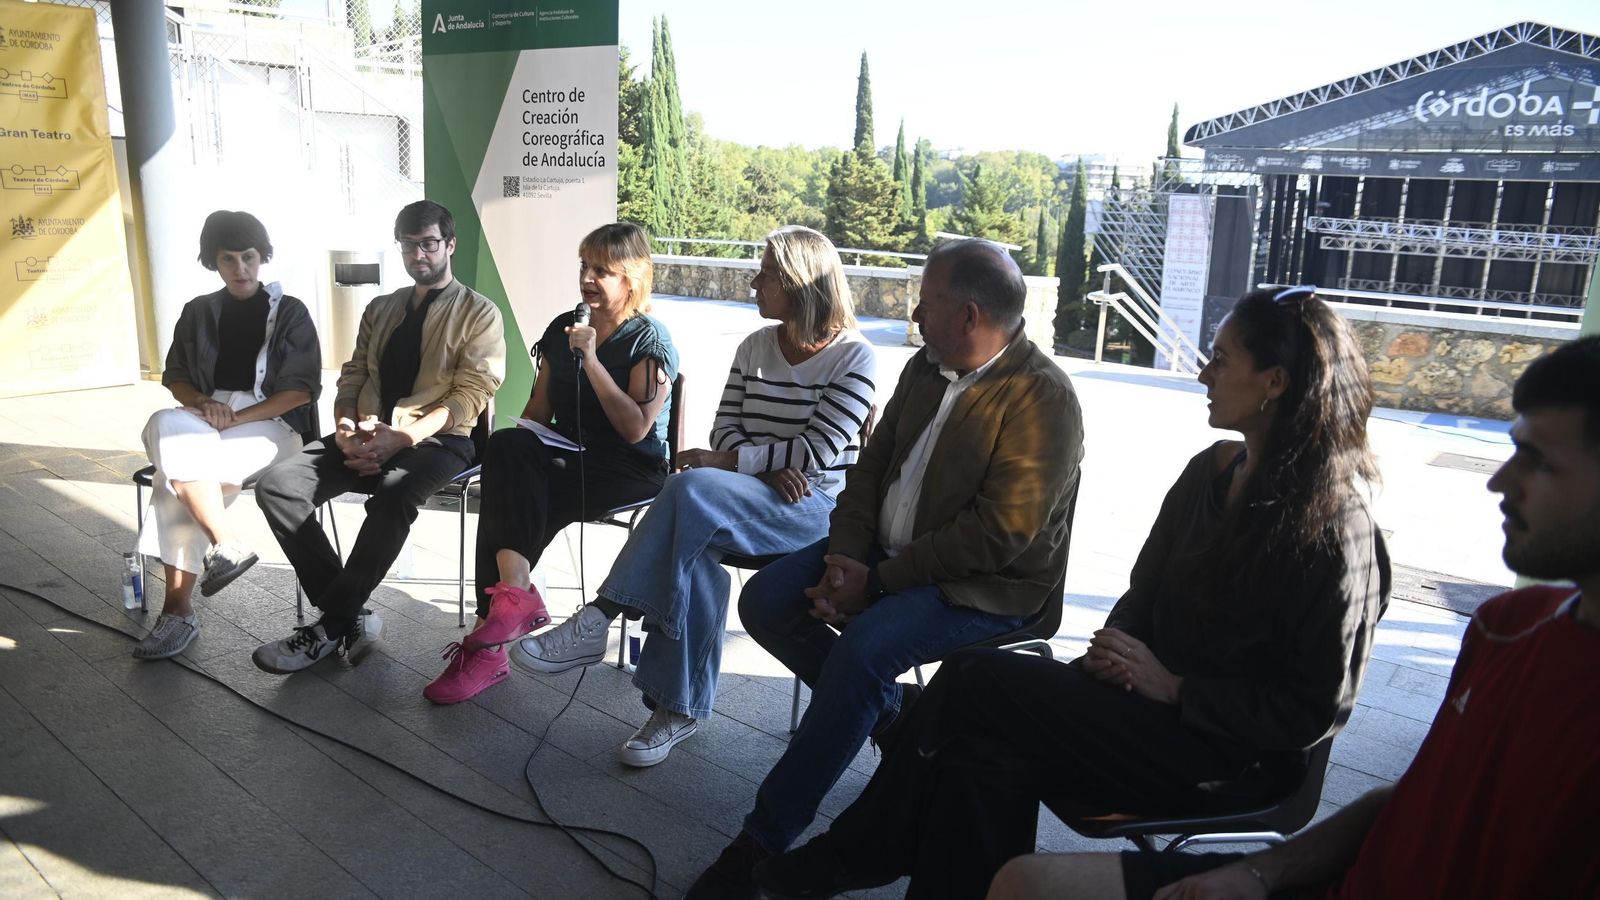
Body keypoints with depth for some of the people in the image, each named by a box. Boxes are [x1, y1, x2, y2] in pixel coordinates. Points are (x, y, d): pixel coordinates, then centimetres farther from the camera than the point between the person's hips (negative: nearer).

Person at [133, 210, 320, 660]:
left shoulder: (289, 312, 3)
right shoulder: (198, 312, 15)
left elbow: (301, 390, -4)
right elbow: (175, 378, 17)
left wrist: (236, 418, -15)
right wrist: (204, 403, -7)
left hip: (269, 425, -4)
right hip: (204, 421, 4)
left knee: (176, 468, -30)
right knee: (166, 426, -32)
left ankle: (179, 606, -21)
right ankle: (226, 545, -30)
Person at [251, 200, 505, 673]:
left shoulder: (479, 313, 3)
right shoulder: (380, 309, 22)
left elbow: (469, 397, -7)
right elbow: (352, 379, 17)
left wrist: (402, 437, -20)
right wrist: (346, 430, -6)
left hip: (437, 440, -5)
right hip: (365, 438, 6)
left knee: (393, 495, -38)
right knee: (277, 486, -19)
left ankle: (331, 626, -20)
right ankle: (352, 618, -15)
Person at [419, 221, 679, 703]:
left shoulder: (650, 339, -4)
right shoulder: (562, 329, 15)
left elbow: (635, 428, -15)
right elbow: (537, 410, 17)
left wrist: (591, 360, -18)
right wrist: (519, 449, -4)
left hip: (630, 469, -5)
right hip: (567, 456, 5)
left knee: (508, 499, -29)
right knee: (507, 445, -30)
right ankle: (513, 594, -37)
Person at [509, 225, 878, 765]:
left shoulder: (854, 357, -4)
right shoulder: (754, 348, 14)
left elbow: (818, 453, -13)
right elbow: (725, 431, 10)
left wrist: (724, 461, -15)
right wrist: (771, 470, -11)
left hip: (815, 507, -5)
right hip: (747, 500, 5)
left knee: (692, 486, -33)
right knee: (696, 559, -30)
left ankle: (598, 621, -26)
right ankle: (679, 709, -17)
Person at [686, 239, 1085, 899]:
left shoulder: (1042, 398, -18)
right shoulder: (926, 368, 7)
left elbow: (997, 534, -23)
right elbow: (872, 465, 9)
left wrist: (877, 582, -20)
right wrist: (845, 558, -9)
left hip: (983, 588, -8)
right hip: (884, 552, 8)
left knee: (865, 646, -32)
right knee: (765, 601, -8)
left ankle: (765, 838, -17)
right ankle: (890, 712, 8)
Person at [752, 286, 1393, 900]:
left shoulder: (1335, 528, -16)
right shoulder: (1212, 471, 6)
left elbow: (1313, 710, -14)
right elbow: (1143, 592, 15)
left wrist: (1174, 688, -17)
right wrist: (1116, 651, -5)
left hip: (1232, 761, -6)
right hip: (1155, 702, 7)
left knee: (978, 682, -20)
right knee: (984, 754, -21)